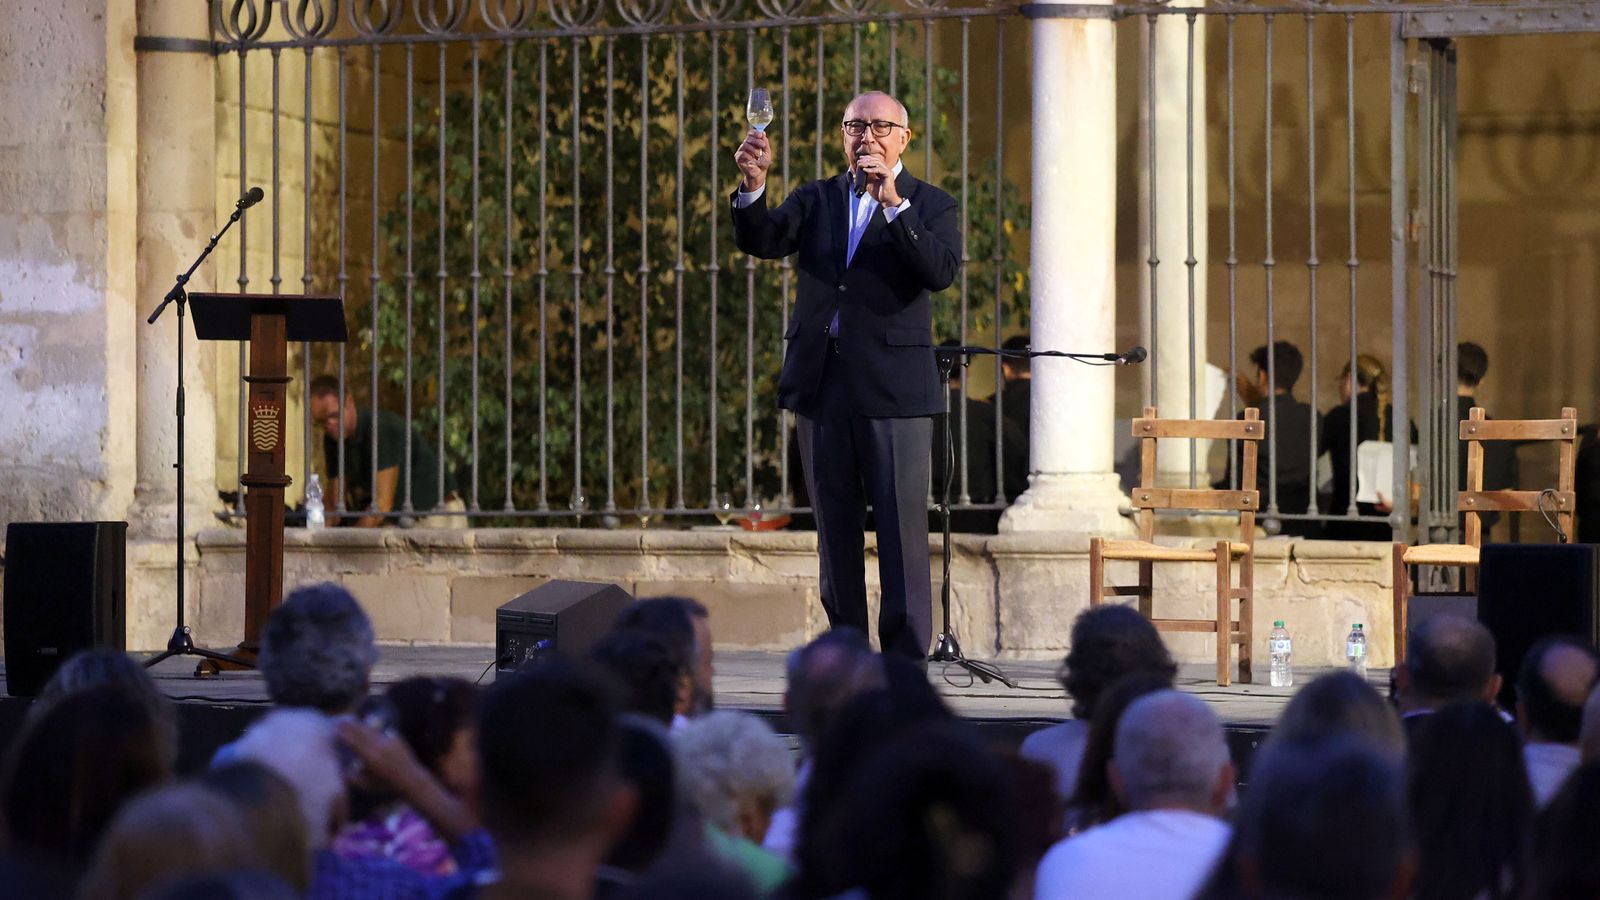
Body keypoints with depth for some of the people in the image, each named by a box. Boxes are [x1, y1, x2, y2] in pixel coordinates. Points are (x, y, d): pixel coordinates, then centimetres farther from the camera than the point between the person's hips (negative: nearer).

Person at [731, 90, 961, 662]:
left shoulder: (929, 206, 5)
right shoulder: (816, 200, 15)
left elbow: (941, 270, -14)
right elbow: (760, 241, 0)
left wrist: (893, 202, -22)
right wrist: (753, 185, -18)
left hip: (893, 389, -4)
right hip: (821, 385, 4)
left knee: (902, 533, -6)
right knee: (835, 531, 8)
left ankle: (906, 664, -3)